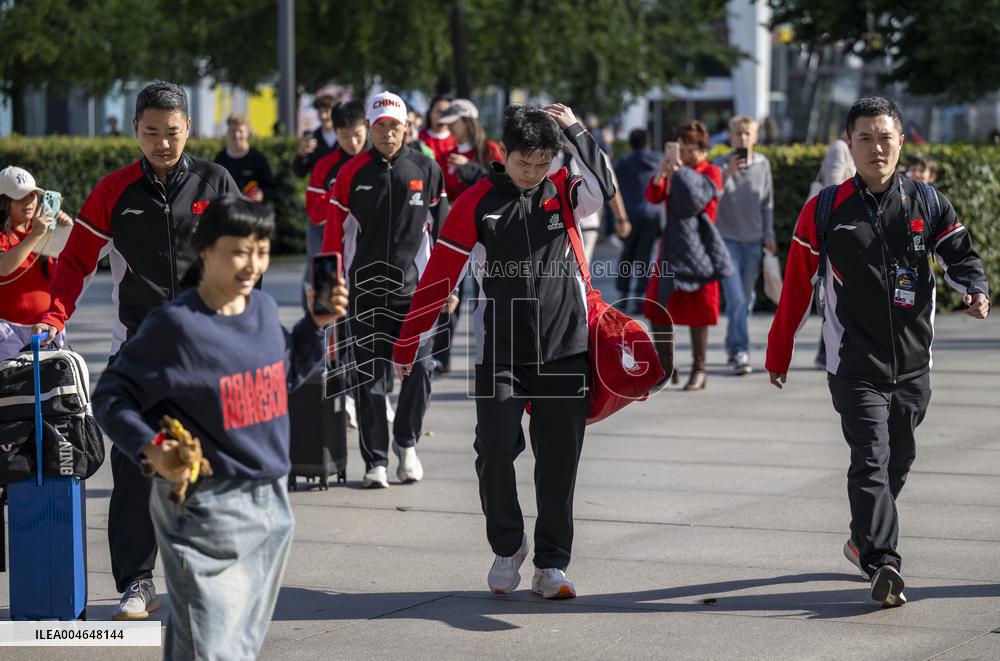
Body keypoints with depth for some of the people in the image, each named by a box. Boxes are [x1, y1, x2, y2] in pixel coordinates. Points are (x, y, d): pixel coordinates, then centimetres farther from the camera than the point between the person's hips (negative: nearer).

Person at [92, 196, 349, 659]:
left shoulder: (264, 308, 6)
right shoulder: (175, 325, -15)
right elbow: (110, 398, -9)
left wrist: (317, 324, 10)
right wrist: (150, 449, -23)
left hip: (271, 501, 7)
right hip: (205, 509, -7)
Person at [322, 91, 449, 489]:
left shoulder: (427, 170, 4)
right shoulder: (352, 173, 3)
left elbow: (442, 228, 8)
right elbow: (335, 232, 5)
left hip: (414, 288, 0)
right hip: (365, 289, 0)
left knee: (418, 369, -4)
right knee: (370, 376, 1)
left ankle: (406, 443, 20)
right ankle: (375, 460, 9)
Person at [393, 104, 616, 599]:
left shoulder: (563, 192, 3)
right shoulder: (477, 202, 0)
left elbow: (604, 189, -20)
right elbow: (439, 276, 1)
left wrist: (573, 129, -13)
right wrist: (406, 346, 3)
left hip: (564, 350, 1)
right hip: (501, 352, -1)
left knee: (559, 459, 3)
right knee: (494, 450, -8)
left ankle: (551, 566, 12)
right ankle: (507, 548, 15)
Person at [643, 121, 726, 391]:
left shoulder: (711, 173, -4)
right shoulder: (676, 170, 12)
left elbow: (698, 198, -22)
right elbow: (653, 197, -1)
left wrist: (679, 169, -24)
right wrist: (662, 171, -17)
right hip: (670, 247, 6)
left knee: (696, 309, -3)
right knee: (657, 307, 3)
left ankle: (699, 370, 4)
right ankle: (666, 366, 14)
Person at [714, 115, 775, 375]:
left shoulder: (763, 164, 4)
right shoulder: (721, 165, -6)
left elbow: (767, 201, 12)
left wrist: (768, 234, 9)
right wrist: (728, 174, -28)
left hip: (753, 240, 4)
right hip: (727, 239, -4)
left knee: (747, 298, 8)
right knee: (735, 298, -12)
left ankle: (732, 346, 24)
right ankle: (740, 352, -11)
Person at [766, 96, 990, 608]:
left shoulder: (927, 204, 4)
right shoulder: (824, 211, -1)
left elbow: (960, 255, 8)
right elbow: (797, 287, 5)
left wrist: (975, 291, -15)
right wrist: (778, 353, 8)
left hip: (913, 363, 3)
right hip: (855, 365, -3)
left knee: (898, 459, 15)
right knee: (871, 459, -15)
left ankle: (864, 540, 38)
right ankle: (882, 564, -22)